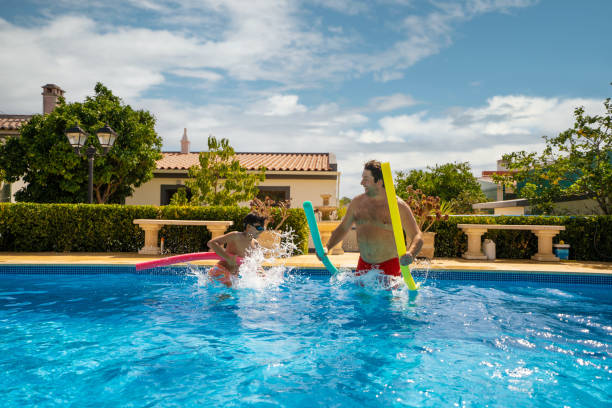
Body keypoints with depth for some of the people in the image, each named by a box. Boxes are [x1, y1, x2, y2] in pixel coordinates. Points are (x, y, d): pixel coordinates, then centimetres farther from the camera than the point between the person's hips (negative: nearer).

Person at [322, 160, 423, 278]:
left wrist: (411, 254, -31)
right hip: (363, 265, 4)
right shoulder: (357, 202, 3)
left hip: (389, 266, -4)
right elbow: (343, 228, 14)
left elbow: (418, 236, -10)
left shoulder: (398, 206, -9)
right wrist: (327, 247, 0)